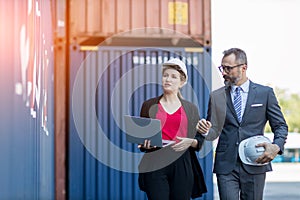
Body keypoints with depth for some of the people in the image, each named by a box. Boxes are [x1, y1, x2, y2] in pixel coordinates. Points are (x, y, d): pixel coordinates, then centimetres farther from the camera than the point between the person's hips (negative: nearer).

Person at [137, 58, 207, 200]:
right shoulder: (149, 106, 11)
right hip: (155, 165, -1)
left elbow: (201, 139, 12)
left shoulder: (191, 109, 13)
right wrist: (145, 144, -7)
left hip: (182, 165, 1)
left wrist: (191, 142, -9)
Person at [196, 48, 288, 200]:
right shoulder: (216, 96, 9)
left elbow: (280, 126, 6)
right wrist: (205, 131, -13)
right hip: (226, 166, 1)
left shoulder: (265, 93, 5)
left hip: (255, 164, 0)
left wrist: (276, 146, -13)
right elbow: (214, 131, 10)